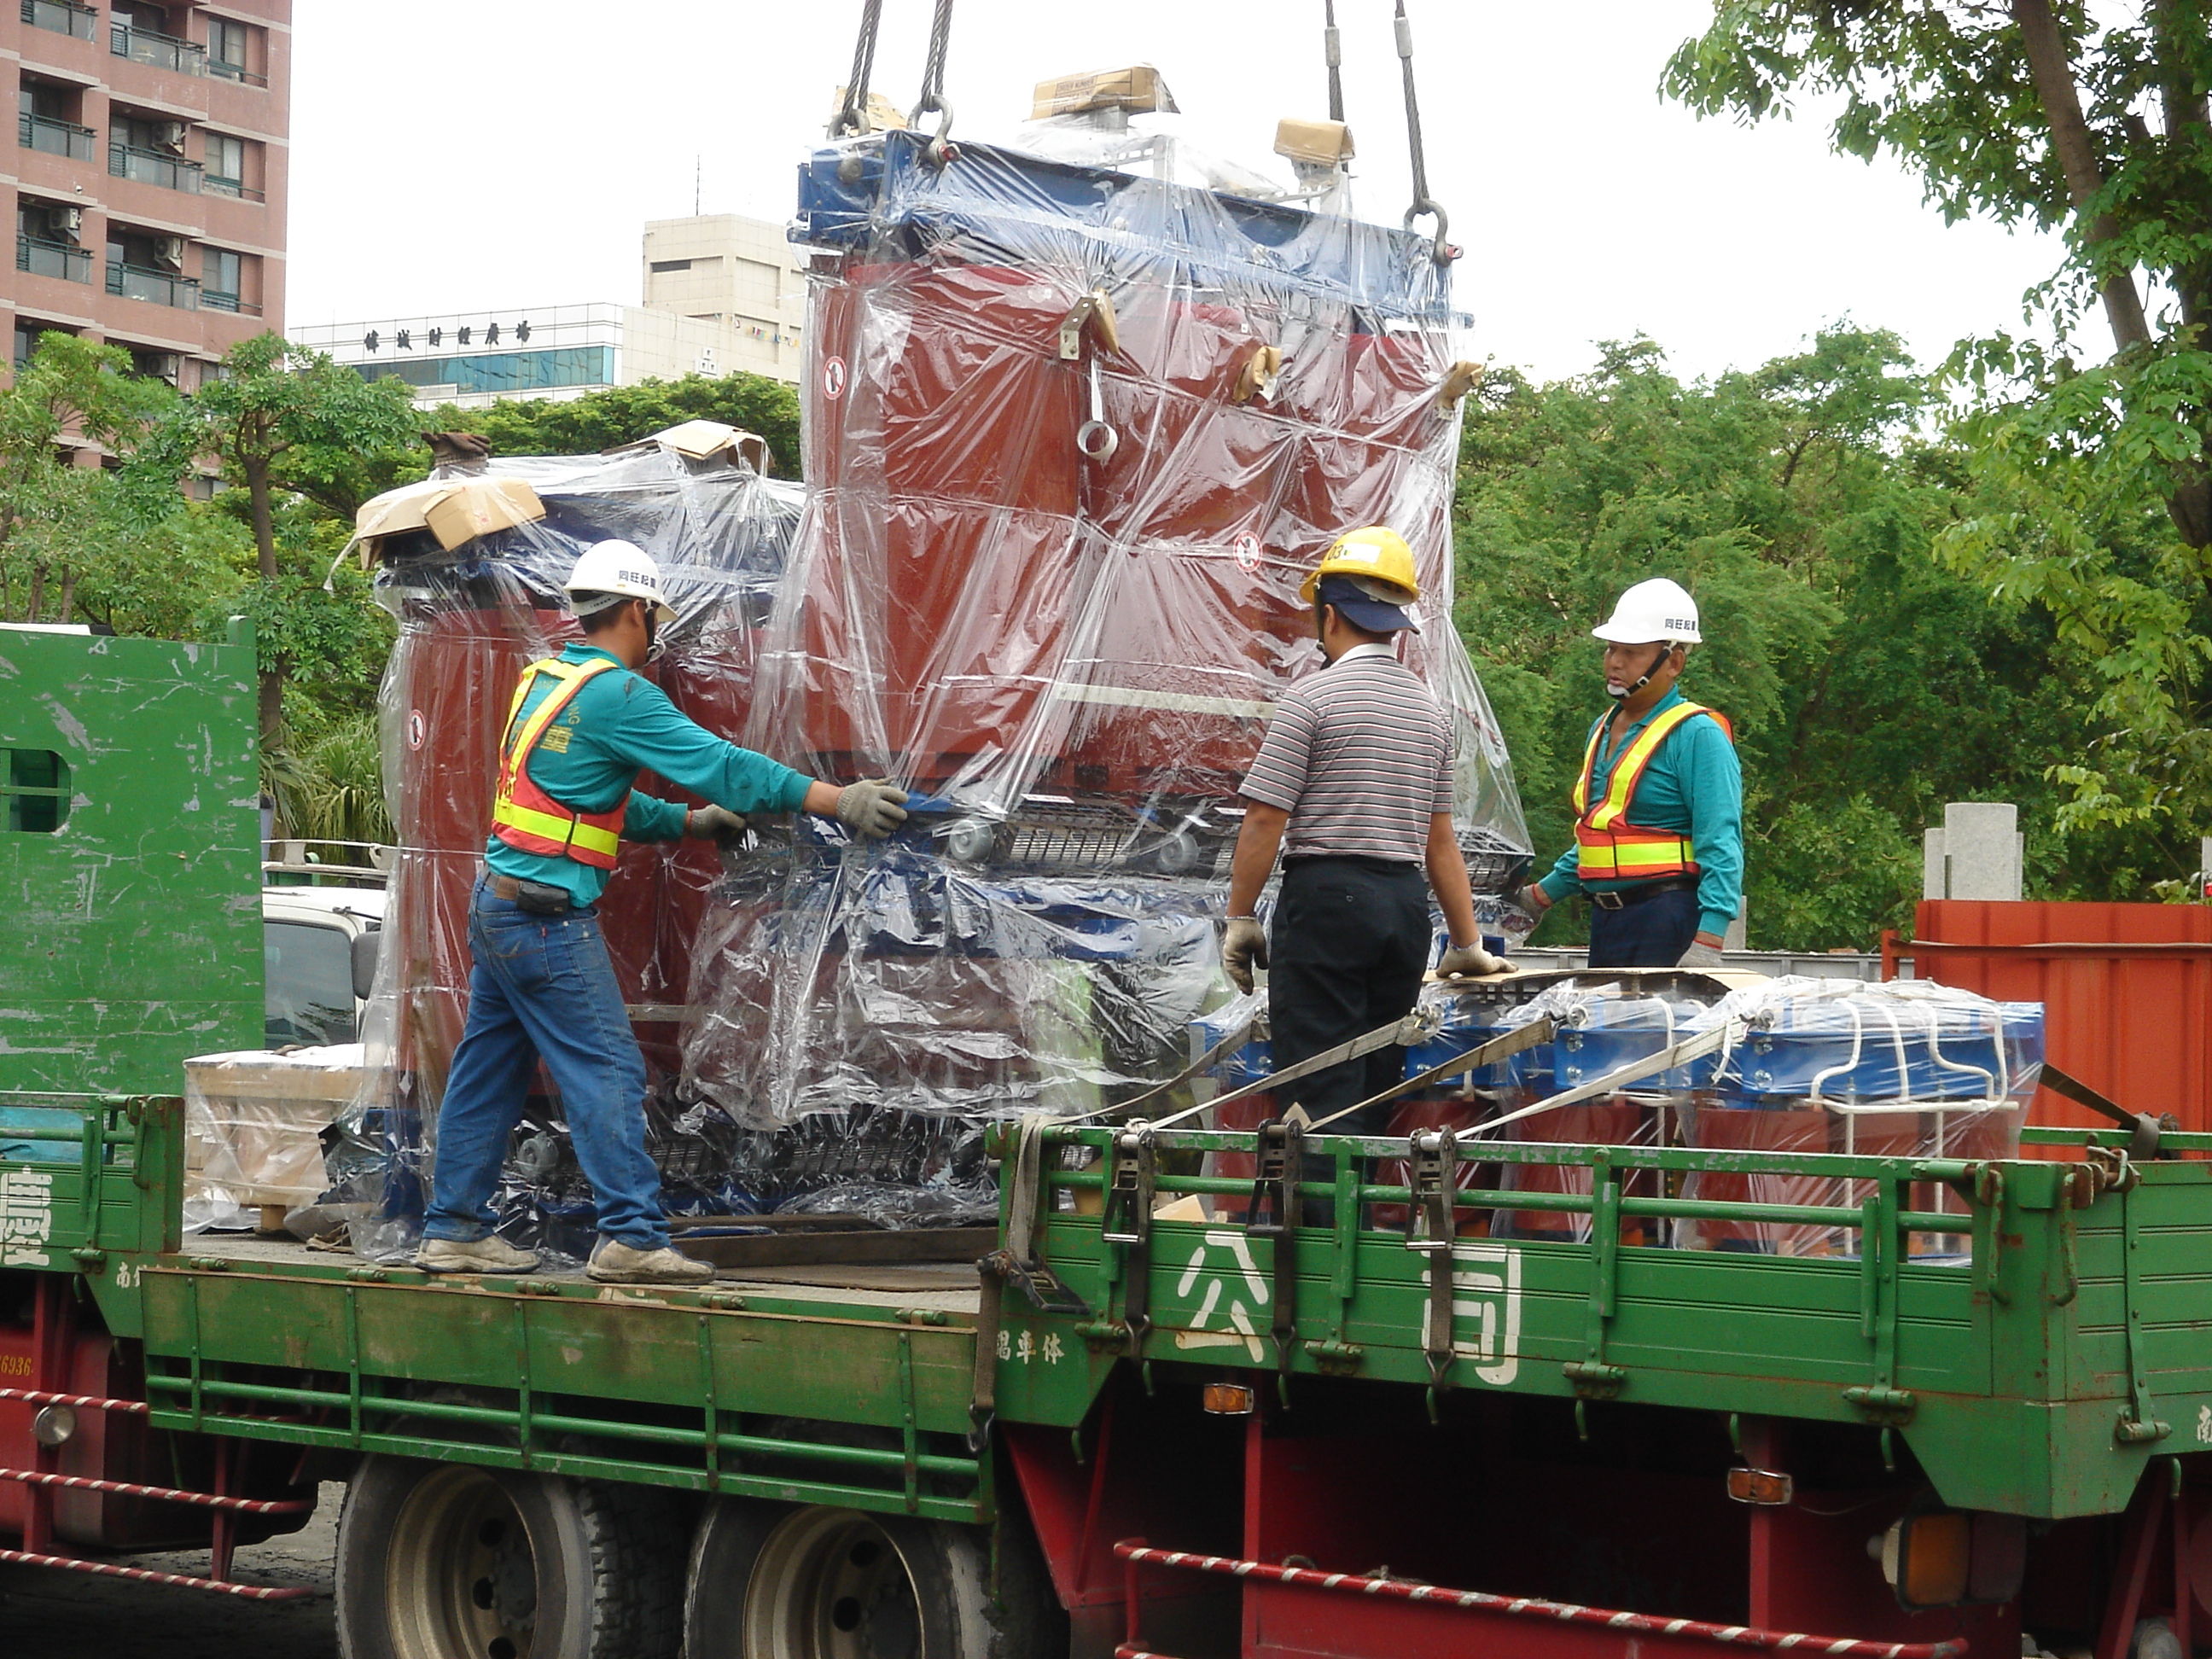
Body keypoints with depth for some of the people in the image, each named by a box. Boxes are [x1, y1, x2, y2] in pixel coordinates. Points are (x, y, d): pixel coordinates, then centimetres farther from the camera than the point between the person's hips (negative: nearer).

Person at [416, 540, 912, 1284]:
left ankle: (455, 1229, 19)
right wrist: (839, 800, -18)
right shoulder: (617, 695, -14)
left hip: (495, 907, 9)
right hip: (549, 920, -9)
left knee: (490, 1070, 14)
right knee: (607, 1070, -6)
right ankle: (631, 1236, -8)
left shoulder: (542, 681, 14)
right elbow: (721, 764, -19)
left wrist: (689, 821, 24)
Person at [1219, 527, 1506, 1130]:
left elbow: (1265, 818, -10)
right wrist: (1468, 945, 20)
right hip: (1407, 905, 6)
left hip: (1325, 896, -6)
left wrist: (1239, 918, -2)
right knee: (1378, 1083, 11)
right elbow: (1441, 841, 15)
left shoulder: (1313, 698, -7)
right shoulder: (1431, 709, 13)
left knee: (1321, 1088, -7)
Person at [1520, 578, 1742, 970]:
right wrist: (1544, 894, 30)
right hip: (1605, 922, 8)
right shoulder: (1603, 729, 18)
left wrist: (1707, 942, -25)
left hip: (1665, 922, -8)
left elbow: (1720, 845, -17)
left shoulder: (1697, 735, -9)